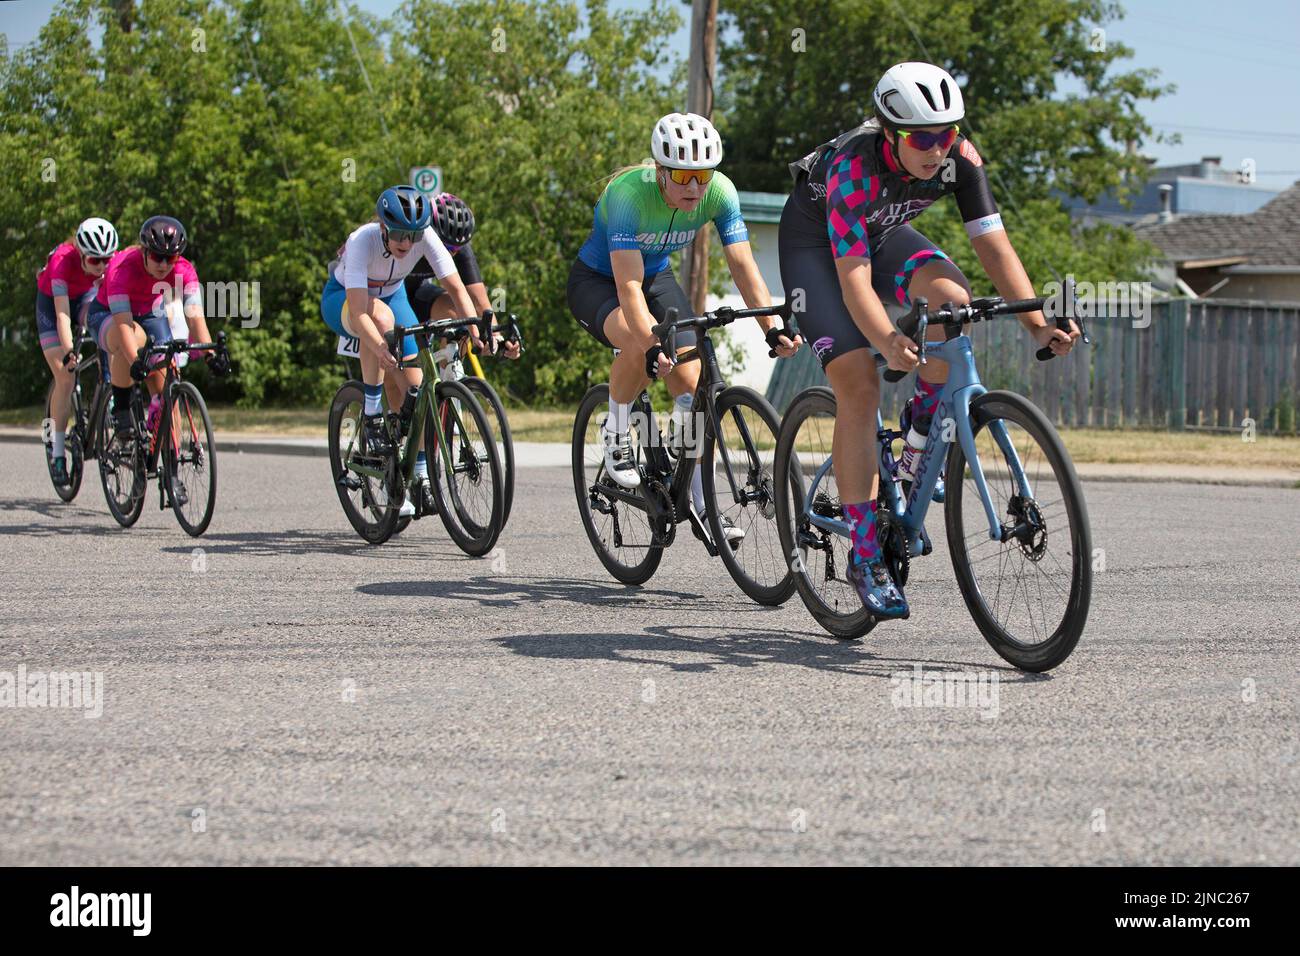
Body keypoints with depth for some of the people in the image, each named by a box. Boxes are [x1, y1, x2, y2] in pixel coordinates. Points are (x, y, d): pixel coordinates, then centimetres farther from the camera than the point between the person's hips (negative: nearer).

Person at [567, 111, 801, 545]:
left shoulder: (719, 191, -23)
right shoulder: (628, 193, -35)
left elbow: (743, 264, -23)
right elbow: (628, 286, -41)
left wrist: (771, 327, -37)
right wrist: (652, 347, -54)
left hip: (657, 277, 5)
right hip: (597, 281, -5)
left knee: (691, 382, -10)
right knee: (638, 343, -36)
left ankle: (704, 505, 0)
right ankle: (616, 434, -9)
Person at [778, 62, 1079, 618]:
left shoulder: (959, 157, -24)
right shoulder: (854, 169, -37)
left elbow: (993, 244, -24)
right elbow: (853, 277, -42)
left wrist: (1037, 324, -36)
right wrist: (888, 341, -59)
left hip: (883, 234, 4)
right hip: (816, 243, -4)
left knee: (950, 297, -29)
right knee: (858, 385, -18)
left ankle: (918, 449, -6)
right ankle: (865, 557, -13)